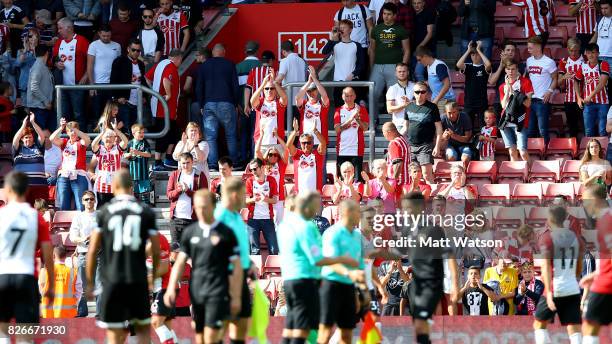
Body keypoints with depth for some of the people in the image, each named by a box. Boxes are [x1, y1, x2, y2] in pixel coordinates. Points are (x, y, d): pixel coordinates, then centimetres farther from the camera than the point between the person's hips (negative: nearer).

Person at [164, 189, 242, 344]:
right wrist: (171, 288, -1)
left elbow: (237, 267, -1)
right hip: (196, 292, 4)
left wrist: (236, 297, -4)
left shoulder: (226, 233, -2)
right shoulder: (190, 232, 9)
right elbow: (180, 262, 11)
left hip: (217, 292, -4)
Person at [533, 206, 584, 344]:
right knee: (574, 329, 2)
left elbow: (546, 267, -16)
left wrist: (548, 292, -24)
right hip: (573, 290, 4)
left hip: (555, 289, -4)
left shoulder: (547, 239, -6)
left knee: (539, 324, 13)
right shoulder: (576, 238, 11)